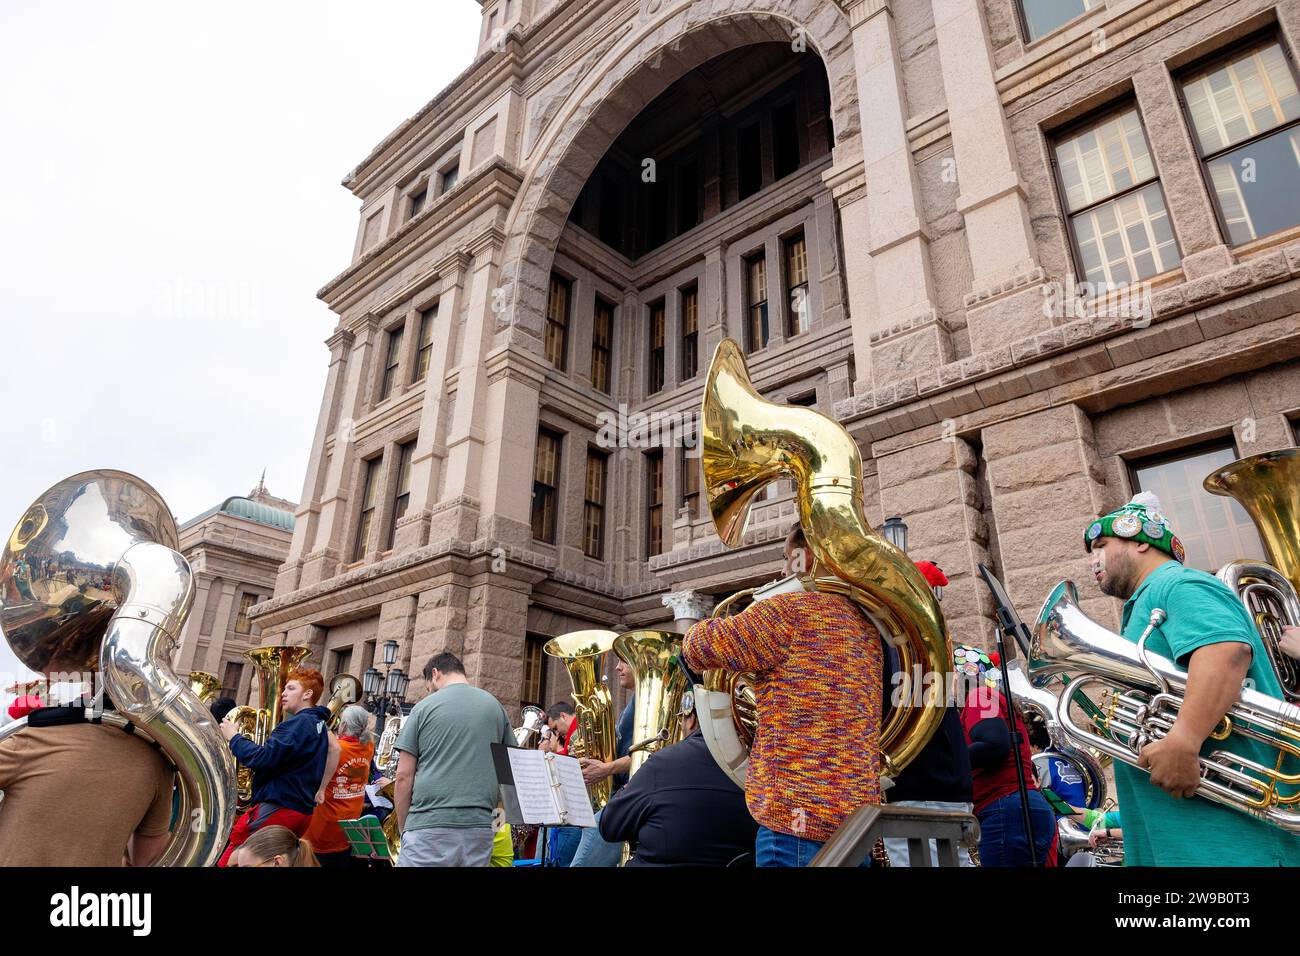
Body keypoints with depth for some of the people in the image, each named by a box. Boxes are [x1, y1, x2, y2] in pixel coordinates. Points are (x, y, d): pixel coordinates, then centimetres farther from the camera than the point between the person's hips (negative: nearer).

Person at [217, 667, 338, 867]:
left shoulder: (298, 723, -15)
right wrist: (319, 789, 31)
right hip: (302, 811, 9)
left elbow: (263, 759, -22)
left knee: (229, 862, -3)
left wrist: (234, 737, -8)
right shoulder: (320, 725, 14)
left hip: (277, 808, -9)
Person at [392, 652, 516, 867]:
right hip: (479, 828, 3)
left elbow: (404, 776, -1)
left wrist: (403, 827, 8)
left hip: (429, 827, -3)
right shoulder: (495, 707, 10)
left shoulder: (425, 707, 1)